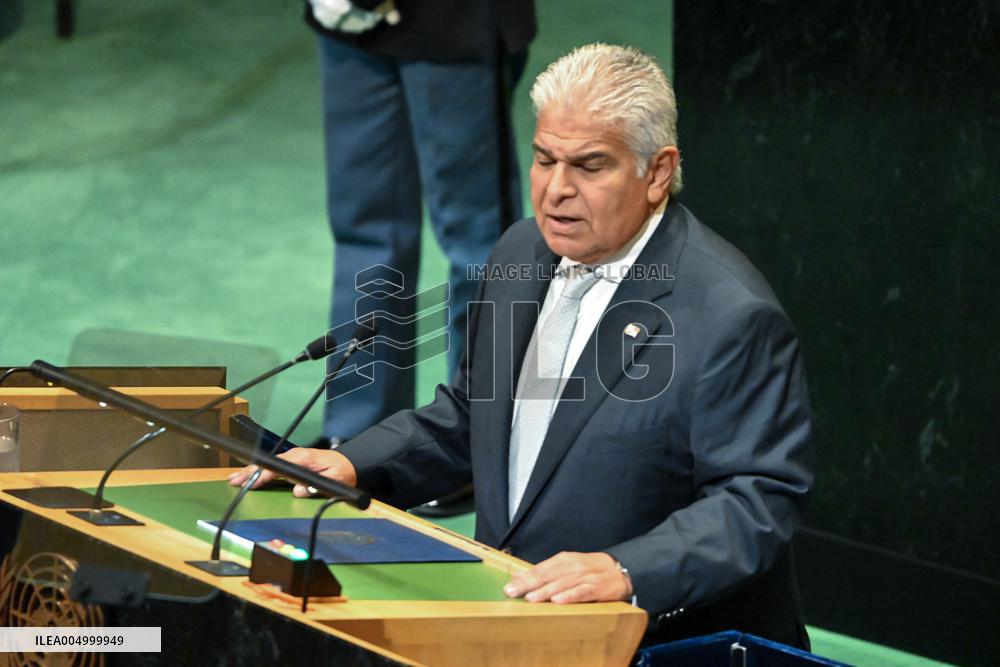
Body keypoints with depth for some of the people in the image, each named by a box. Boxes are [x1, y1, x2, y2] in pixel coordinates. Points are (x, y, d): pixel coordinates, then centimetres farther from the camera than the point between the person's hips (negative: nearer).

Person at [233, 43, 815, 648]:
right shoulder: (522, 255, 9)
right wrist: (354, 465, 8)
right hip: (508, 620, 8)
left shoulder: (732, 315, -17)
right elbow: (467, 417, 23)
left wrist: (626, 572, -31)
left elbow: (760, 500, -18)